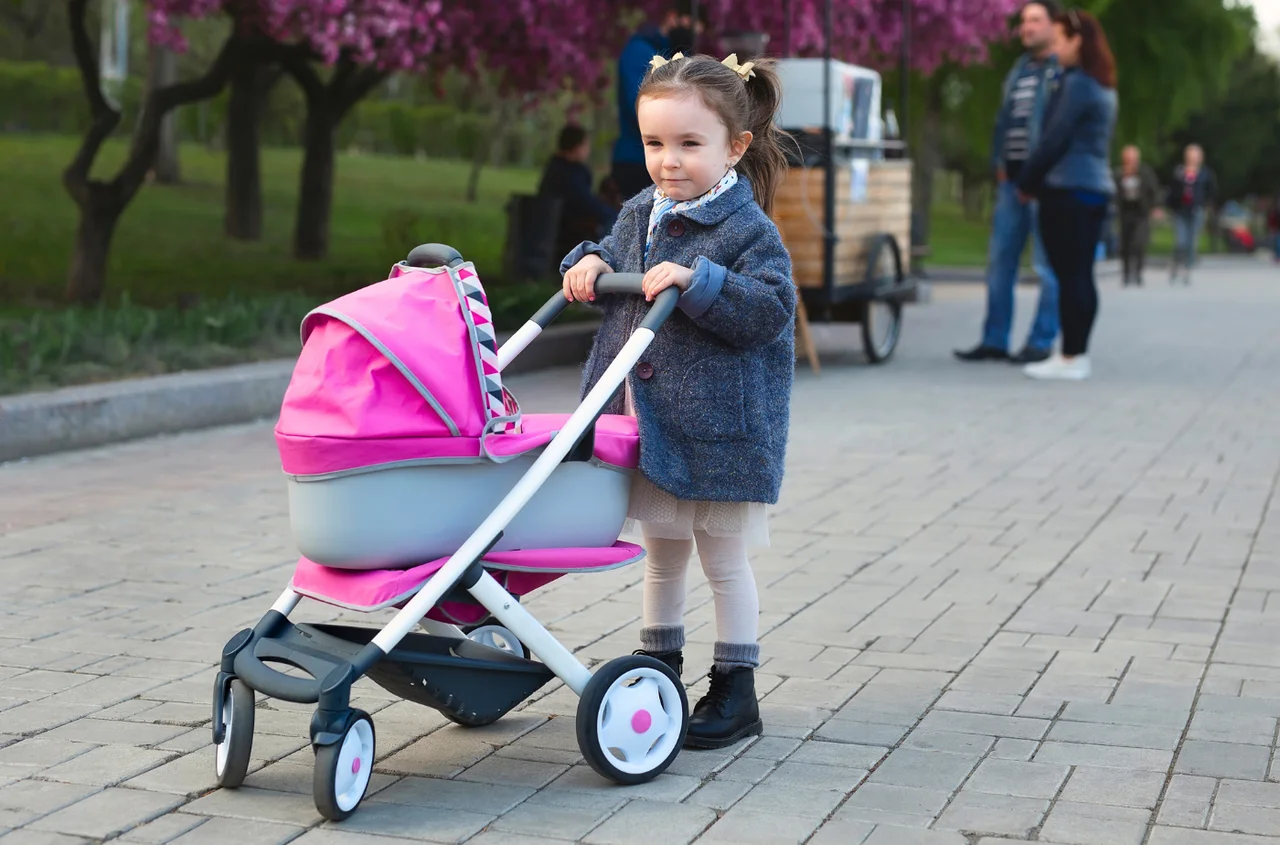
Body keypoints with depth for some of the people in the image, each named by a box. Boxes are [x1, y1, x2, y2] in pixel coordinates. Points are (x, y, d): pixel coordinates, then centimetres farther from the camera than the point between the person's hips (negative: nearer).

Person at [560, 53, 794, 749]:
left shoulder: (749, 231, -13)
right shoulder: (638, 216, 7)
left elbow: (770, 312, -23)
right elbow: (613, 267, 22)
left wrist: (696, 280, -31)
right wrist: (589, 263, 0)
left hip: (720, 433, -6)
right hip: (647, 426, 6)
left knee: (724, 561, 5)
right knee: (661, 554, 19)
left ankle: (736, 691, 17)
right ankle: (659, 672, 33)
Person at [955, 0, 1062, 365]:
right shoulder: (1018, 70, 18)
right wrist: (1000, 164, 13)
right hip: (1012, 179, 8)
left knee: (1048, 266, -2)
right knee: (999, 262, 7)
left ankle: (1041, 342, 2)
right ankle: (994, 341, 12)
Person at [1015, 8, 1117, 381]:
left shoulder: (1077, 84, -12)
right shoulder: (1102, 87, 17)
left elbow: (1055, 140, -14)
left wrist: (1027, 182, -3)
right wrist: (1036, 179, 19)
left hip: (1068, 190, -9)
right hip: (1095, 187, 9)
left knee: (1070, 276, -8)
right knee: (1081, 275, 10)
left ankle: (1071, 358, -7)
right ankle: (1078, 355, 13)